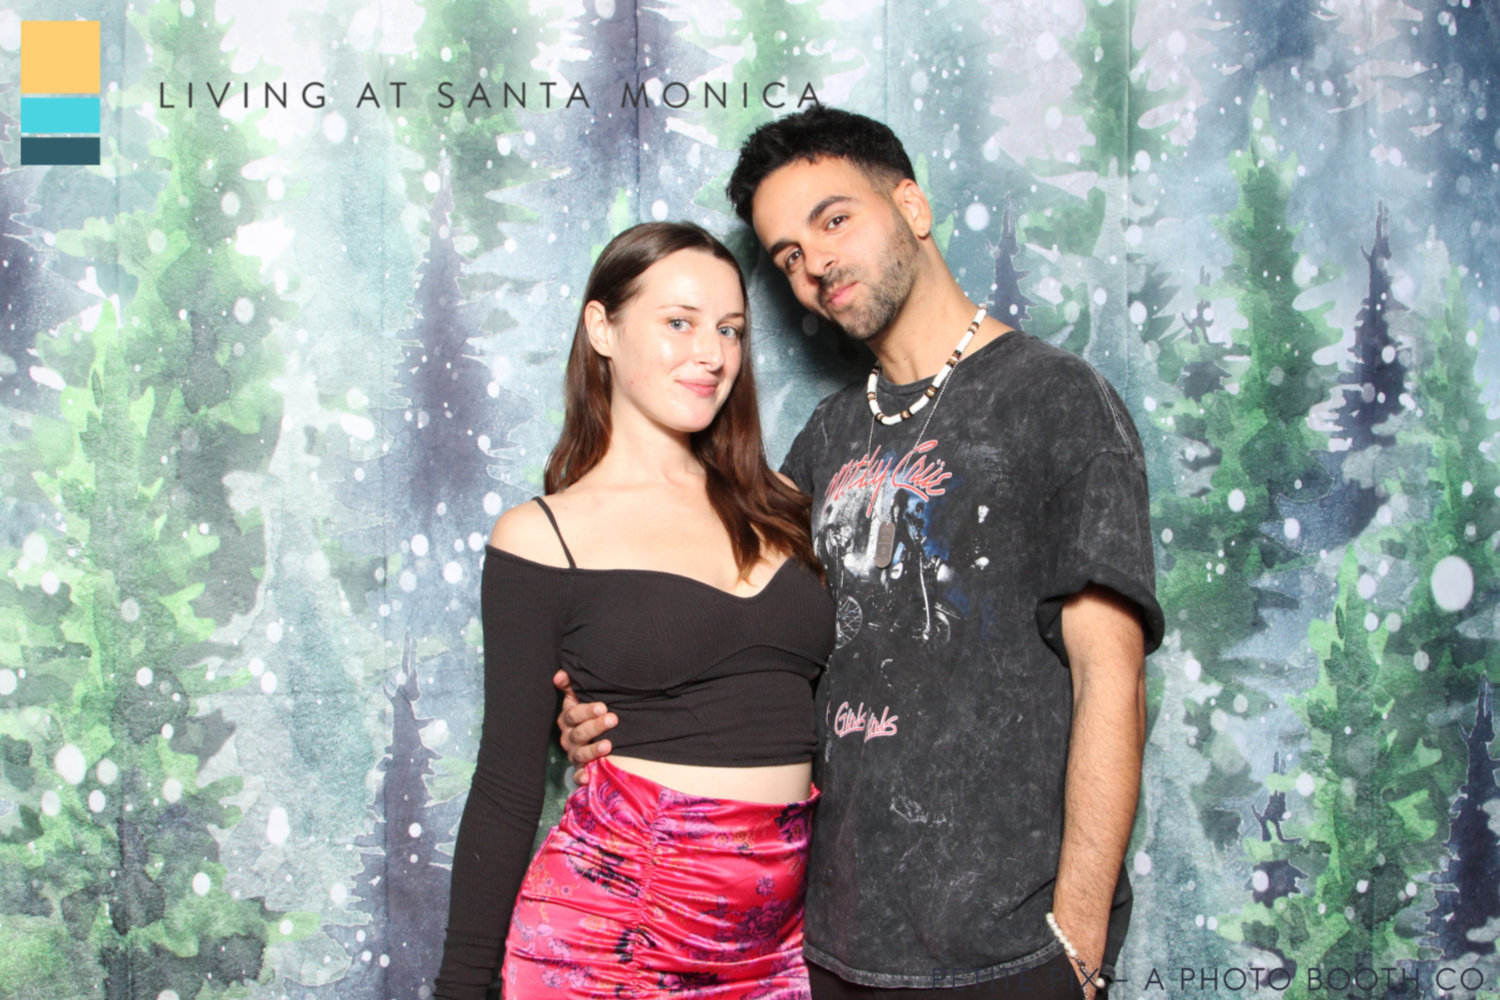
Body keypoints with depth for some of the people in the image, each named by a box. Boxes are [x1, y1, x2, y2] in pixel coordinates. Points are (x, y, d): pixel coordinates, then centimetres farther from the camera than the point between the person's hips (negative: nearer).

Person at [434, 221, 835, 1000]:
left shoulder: (777, 510, 10)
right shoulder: (542, 539, -3)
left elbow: (839, 714, 13)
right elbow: (507, 782, -2)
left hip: (779, 937, 4)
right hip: (608, 928, -4)